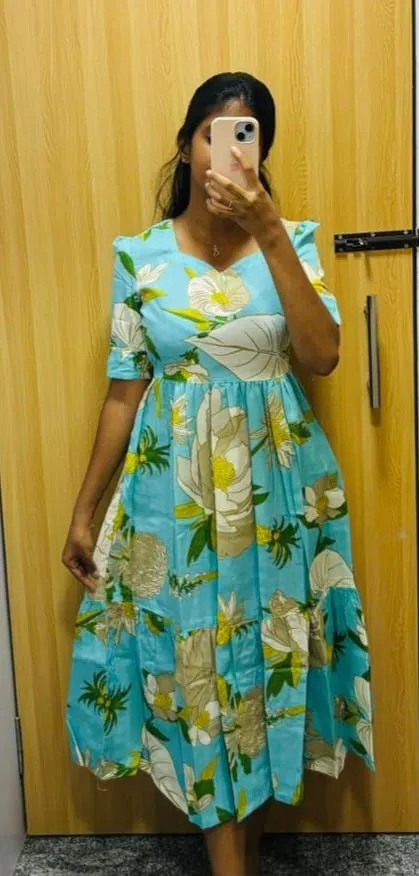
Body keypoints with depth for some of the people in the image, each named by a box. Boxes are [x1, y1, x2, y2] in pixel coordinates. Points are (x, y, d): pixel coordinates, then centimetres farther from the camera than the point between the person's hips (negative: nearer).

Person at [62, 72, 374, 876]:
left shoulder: (291, 239, 1)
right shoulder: (140, 254, 1)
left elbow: (322, 357, -14)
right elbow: (125, 388, 3)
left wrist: (269, 234, -20)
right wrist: (85, 511, 4)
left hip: (275, 483, 1)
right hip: (177, 487, 0)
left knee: (268, 660, 11)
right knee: (195, 665, 4)